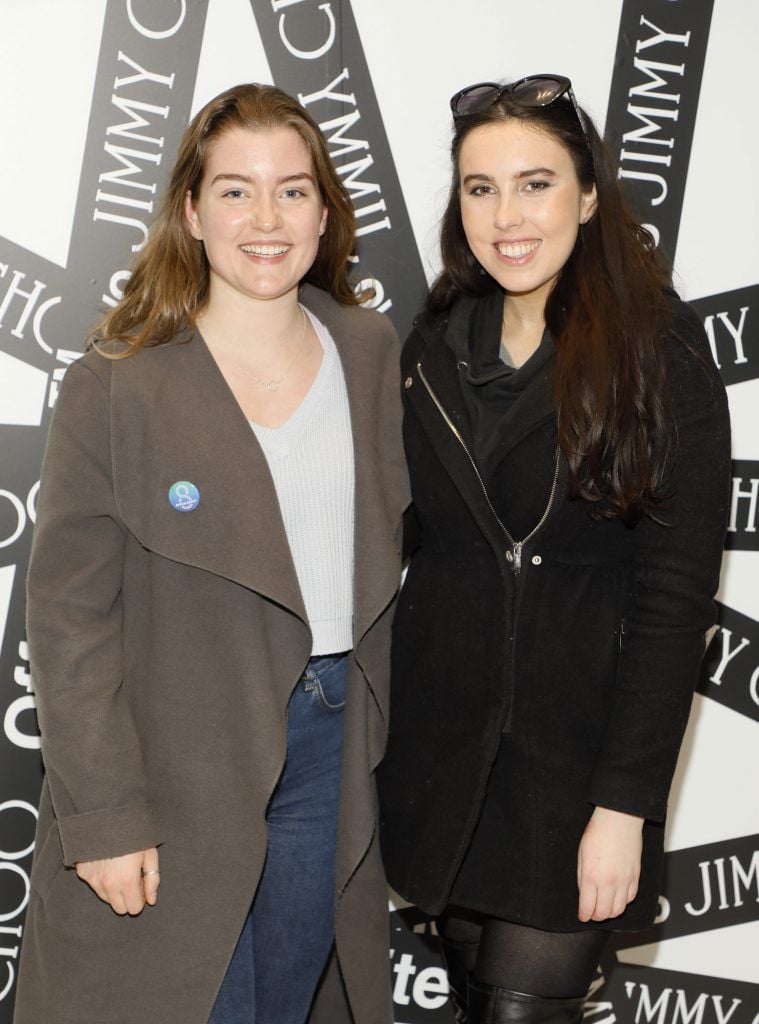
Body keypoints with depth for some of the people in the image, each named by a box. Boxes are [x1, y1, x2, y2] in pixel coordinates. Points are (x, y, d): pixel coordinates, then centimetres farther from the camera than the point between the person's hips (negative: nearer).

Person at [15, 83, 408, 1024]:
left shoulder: (371, 354, 2)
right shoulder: (115, 389, -12)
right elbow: (68, 617, -11)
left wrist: (376, 733, 9)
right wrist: (103, 817, -13)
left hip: (331, 746, 4)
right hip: (180, 770, -4)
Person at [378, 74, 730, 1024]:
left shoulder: (662, 355, -10)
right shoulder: (433, 350, 4)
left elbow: (676, 596, -12)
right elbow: (412, 544, 9)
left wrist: (626, 803, -15)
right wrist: (382, 725, 4)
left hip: (577, 755, -4)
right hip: (441, 750, 4)